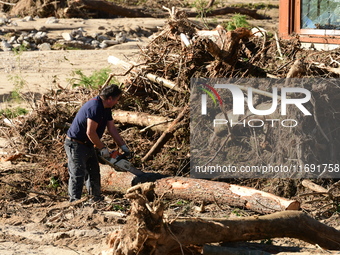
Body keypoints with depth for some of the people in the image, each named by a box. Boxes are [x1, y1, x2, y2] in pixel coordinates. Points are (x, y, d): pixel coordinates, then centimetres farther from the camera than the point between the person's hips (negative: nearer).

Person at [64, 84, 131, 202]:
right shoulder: (95, 107, -26)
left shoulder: (106, 108, 6)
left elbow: (112, 129, 12)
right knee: (78, 176, -14)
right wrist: (103, 148, -18)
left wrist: (124, 147, 8)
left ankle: (97, 200, 25)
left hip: (88, 145, 10)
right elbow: (90, 132, -28)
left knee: (94, 174, 16)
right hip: (76, 145, -10)